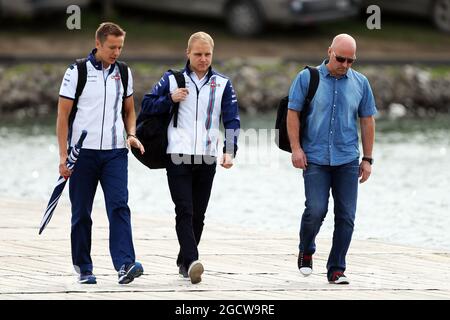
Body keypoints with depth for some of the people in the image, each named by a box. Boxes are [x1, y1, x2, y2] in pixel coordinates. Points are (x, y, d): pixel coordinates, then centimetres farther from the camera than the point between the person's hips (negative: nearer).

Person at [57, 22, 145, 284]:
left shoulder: (123, 72, 9)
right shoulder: (77, 72, -3)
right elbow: (63, 115, -3)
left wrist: (131, 134, 1)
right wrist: (63, 156, -8)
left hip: (115, 152, 2)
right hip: (83, 152, -2)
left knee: (119, 206, -13)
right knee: (81, 213, 5)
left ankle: (125, 265, -22)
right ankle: (84, 268, 15)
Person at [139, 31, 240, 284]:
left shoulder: (222, 84, 10)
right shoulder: (172, 79, 8)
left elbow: (232, 120, 5)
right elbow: (147, 106, 9)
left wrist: (230, 150, -10)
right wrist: (170, 99, -8)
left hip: (207, 159, 2)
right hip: (178, 156, -2)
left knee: (198, 215, 9)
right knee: (185, 212, -14)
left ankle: (184, 261, 23)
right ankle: (192, 263, -26)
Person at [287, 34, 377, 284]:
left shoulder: (360, 83, 8)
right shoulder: (307, 78, 2)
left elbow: (367, 121, 12)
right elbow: (293, 113, 2)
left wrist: (368, 159, 9)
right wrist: (296, 148, -8)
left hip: (347, 160, 3)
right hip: (315, 158, -2)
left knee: (346, 216, -1)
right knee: (316, 210, -12)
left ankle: (337, 269, 8)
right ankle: (306, 251, 16)